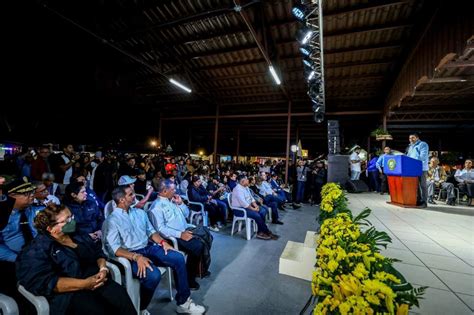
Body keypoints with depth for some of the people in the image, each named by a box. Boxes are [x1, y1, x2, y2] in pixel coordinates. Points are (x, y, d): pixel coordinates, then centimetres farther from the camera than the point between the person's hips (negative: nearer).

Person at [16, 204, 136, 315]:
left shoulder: (77, 235, 13)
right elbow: (44, 282, -17)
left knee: (120, 294, -22)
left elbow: (98, 251, 16)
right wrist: (84, 284, -23)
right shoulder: (38, 249, -6)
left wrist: (103, 268, -4)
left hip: (95, 281, 5)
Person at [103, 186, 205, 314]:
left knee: (178, 258, -12)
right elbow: (114, 248, -17)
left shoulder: (139, 212, 12)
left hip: (149, 248, 6)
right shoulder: (112, 220, -8)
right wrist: (137, 257, -30)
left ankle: (183, 302, 2)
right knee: (154, 274, -33)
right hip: (131, 255, -6)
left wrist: (162, 242, -5)